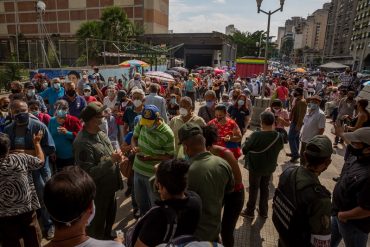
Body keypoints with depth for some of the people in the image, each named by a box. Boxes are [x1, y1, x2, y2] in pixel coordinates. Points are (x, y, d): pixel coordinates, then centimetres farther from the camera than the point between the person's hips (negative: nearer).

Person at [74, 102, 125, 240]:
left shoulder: (100, 133, -1)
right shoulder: (82, 143, -29)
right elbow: (89, 173, -30)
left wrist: (117, 158, -3)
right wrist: (111, 161, -31)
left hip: (110, 186, 9)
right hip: (97, 191, -9)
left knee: (110, 217, 30)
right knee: (97, 224, 17)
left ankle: (107, 238, 56)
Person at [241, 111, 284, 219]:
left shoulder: (256, 135, -28)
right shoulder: (279, 136, -13)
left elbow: (244, 150, -16)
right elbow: (280, 147, 8)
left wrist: (246, 141, 2)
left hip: (256, 167, -4)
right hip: (270, 167, 4)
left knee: (253, 189, 13)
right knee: (265, 188, 22)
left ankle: (250, 211, 28)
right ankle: (263, 211, 35)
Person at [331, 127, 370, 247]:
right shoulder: (357, 156, -11)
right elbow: (352, 146, 16)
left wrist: (343, 215, -17)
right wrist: (341, 134, 30)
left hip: (354, 223, -8)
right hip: (338, 212, 8)